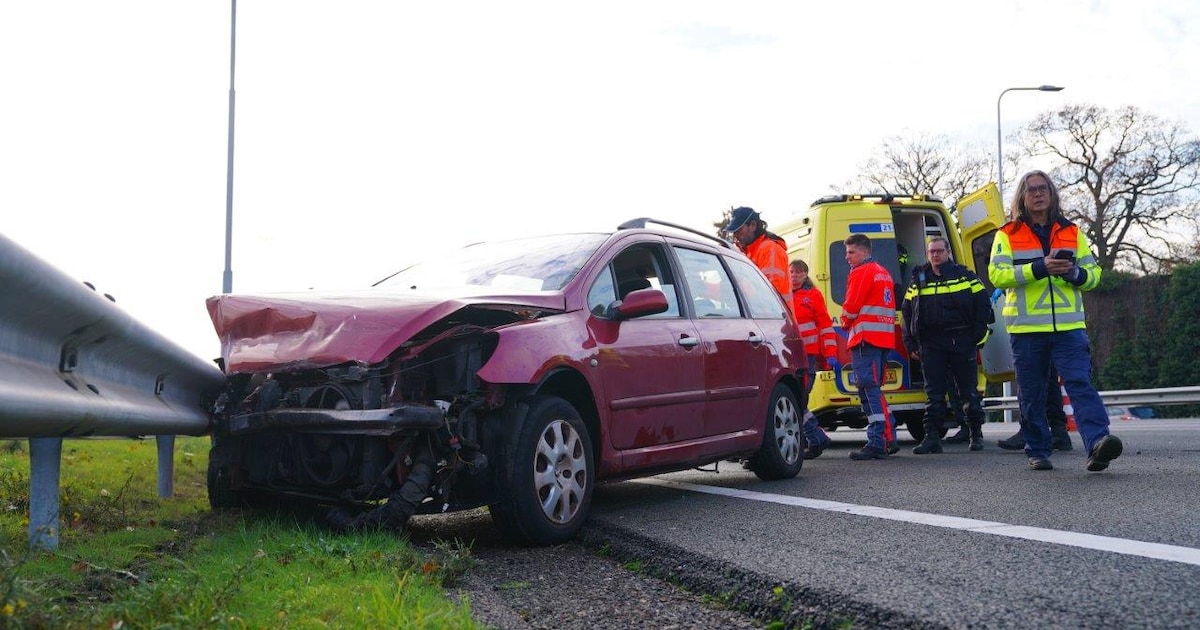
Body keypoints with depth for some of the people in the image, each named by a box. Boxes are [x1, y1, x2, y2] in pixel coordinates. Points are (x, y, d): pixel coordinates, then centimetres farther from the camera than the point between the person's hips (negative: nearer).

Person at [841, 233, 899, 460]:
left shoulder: (861, 272, -7)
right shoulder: (884, 272, 22)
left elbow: (851, 307, -11)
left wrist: (845, 322, 9)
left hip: (866, 337, -10)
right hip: (884, 338, 10)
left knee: (869, 388, -13)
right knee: (874, 388, 14)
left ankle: (877, 442, -19)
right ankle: (888, 439, 14)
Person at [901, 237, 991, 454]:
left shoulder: (965, 276, 4)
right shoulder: (918, 281, 10)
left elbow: (983, 305, 4)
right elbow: (906, 313, 11)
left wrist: (977, 335, -5)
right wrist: (911, 344, 4)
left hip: (961, 342, -2)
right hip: (930, 344, 2)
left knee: (968, 391, 5)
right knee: (933, 393, 0)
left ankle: (976, 434, 17)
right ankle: (932, 437, 1)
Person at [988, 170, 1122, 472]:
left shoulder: (1072, 232, 14)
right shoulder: (1008, 234, 6)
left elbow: (1094, 273, 14)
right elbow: (996, 274, -7)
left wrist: (1076, 273, -10)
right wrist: (1038, 268, -19)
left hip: (1069, 327, 1)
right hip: (1026, 329, -1)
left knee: (1080, 383, -14)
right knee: (1031, 393, 5)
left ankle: (1098, 443, -26)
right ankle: (1038, 452, 17)